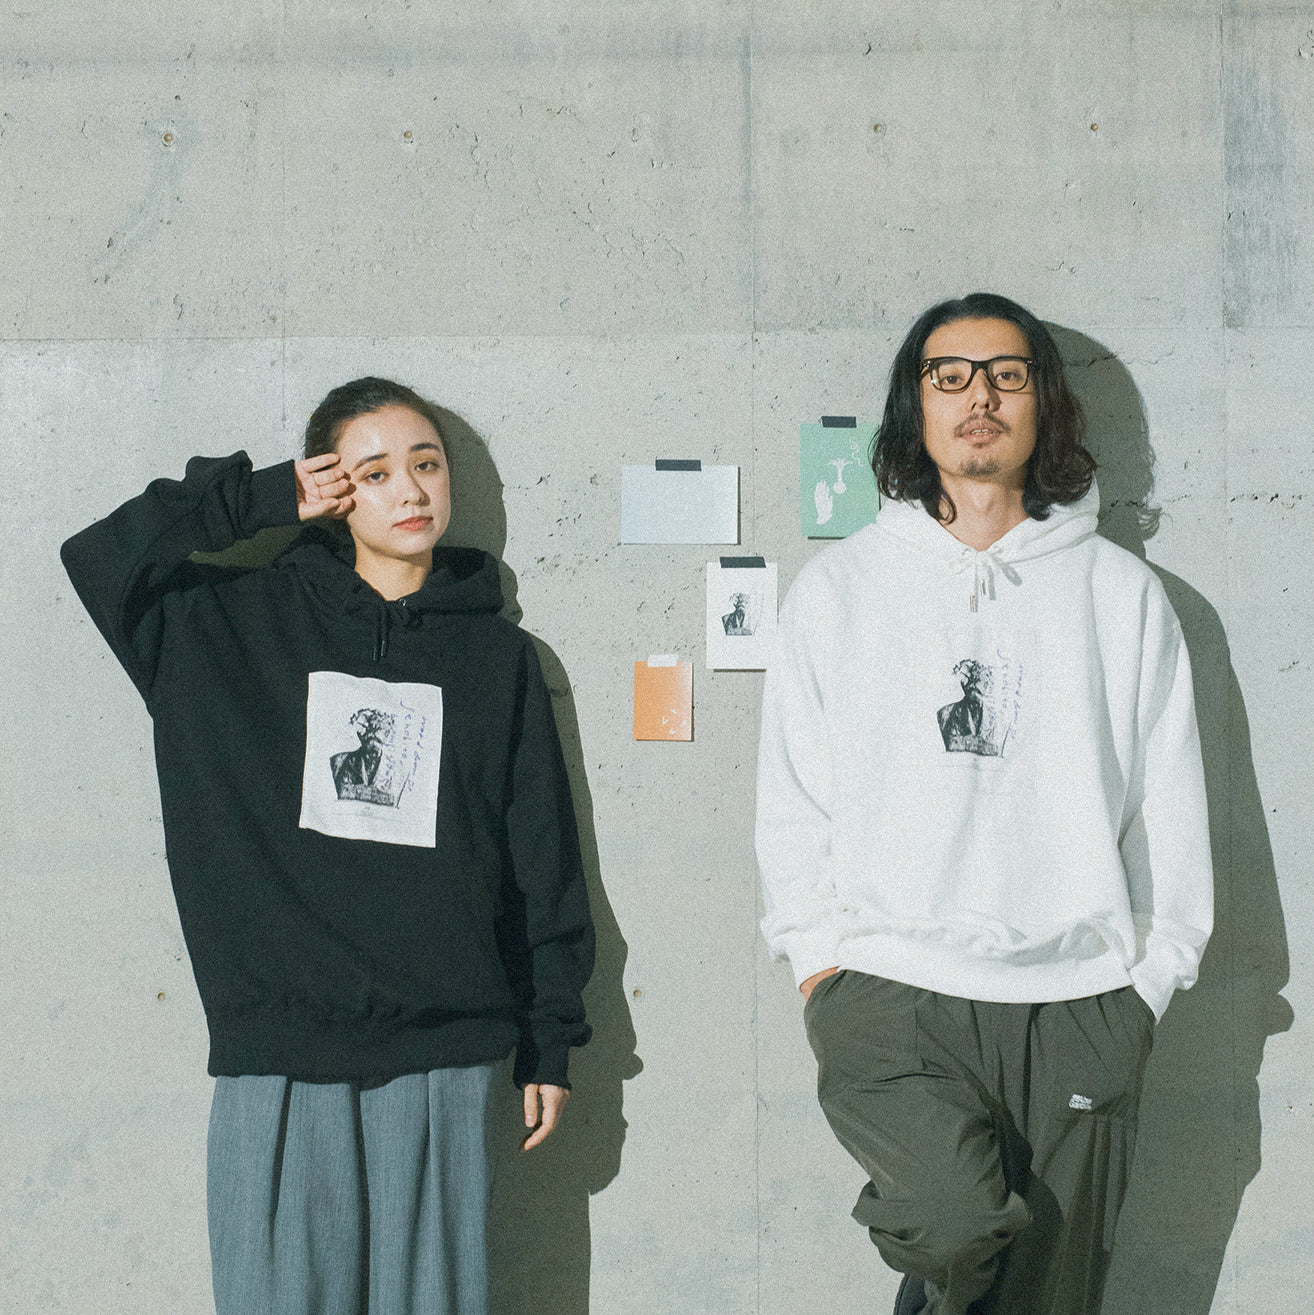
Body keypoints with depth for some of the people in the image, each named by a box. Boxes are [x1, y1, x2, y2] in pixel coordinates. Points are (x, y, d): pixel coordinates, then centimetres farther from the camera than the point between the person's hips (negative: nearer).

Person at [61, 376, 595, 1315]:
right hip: (277, 1063, 0)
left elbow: (543, 862, 10)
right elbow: (102, 558, -1)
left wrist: (550, 1043, 9)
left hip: (441, 1062, 1)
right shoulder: (244, 624, 8)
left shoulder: (497, 656, 9)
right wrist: (263, 498, -1)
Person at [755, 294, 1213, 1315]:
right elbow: (793, 793, 10)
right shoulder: (838, 589, 11)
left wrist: (1153, 973, 5)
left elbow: (1171, 800, 11)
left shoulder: (1121, 592, 10)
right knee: (962, 1223, -25)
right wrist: (821, 953, 0)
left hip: (1077, 1002, 2)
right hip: (888, 987, -1)